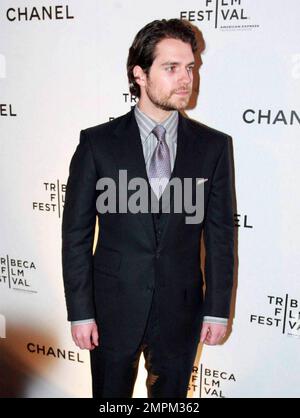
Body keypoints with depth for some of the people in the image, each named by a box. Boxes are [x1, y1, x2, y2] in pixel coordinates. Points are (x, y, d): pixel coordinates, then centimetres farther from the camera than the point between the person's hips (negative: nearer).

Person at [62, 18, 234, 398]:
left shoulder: (213, 145, -4)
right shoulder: (97, 142, -8)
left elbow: (220, 234, -1)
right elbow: (76, 232, -6)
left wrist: (218, 309, 0)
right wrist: (80, 311, -6)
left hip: (181, 310, 1)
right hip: (113, 306, -1)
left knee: (171, 395, 20)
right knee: (110, 394, 19)